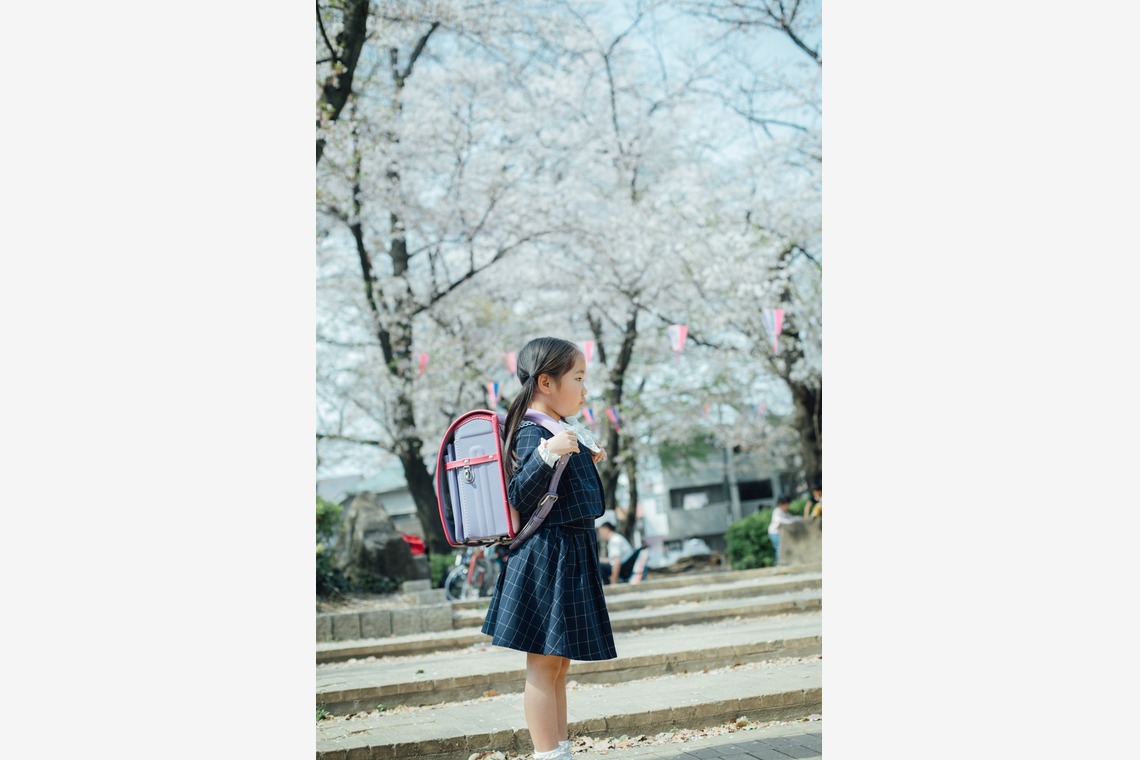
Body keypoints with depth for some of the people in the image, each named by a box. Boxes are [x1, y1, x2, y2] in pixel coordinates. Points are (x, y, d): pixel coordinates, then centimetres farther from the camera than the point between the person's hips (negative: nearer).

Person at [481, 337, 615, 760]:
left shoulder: (559, 432, 14)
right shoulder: (532, 432, -16)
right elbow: (520, 496, -27)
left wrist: (586, 462, 28)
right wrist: (546, 454, -38)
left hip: (569, 558, 11)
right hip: (547, 557, -10)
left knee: (558, 664, 16)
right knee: (545, 665, -3)